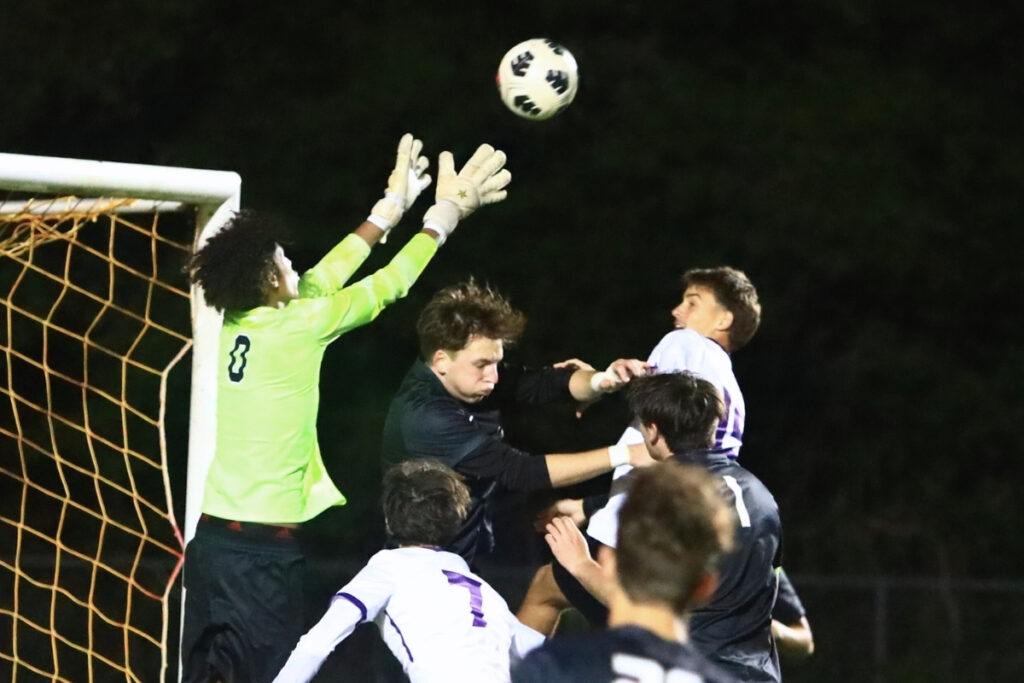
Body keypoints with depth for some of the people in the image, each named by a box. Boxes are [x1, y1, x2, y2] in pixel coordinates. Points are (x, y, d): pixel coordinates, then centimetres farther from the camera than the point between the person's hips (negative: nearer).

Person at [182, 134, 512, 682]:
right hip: (263, 549, -7)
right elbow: (386, 286, 2)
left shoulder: (236, 326, 9)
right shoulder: (297, 327, -10)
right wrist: (446, 215, 16)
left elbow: (320, 282, 22)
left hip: (213, 536, 7)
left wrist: (391, 207, 32)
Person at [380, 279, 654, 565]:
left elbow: (543, 383, -4)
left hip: (471, 550, 8)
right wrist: (624, 455, -30)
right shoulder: (427, 420, -28)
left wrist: (602, 381, -26)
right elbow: (521, 471, -29)